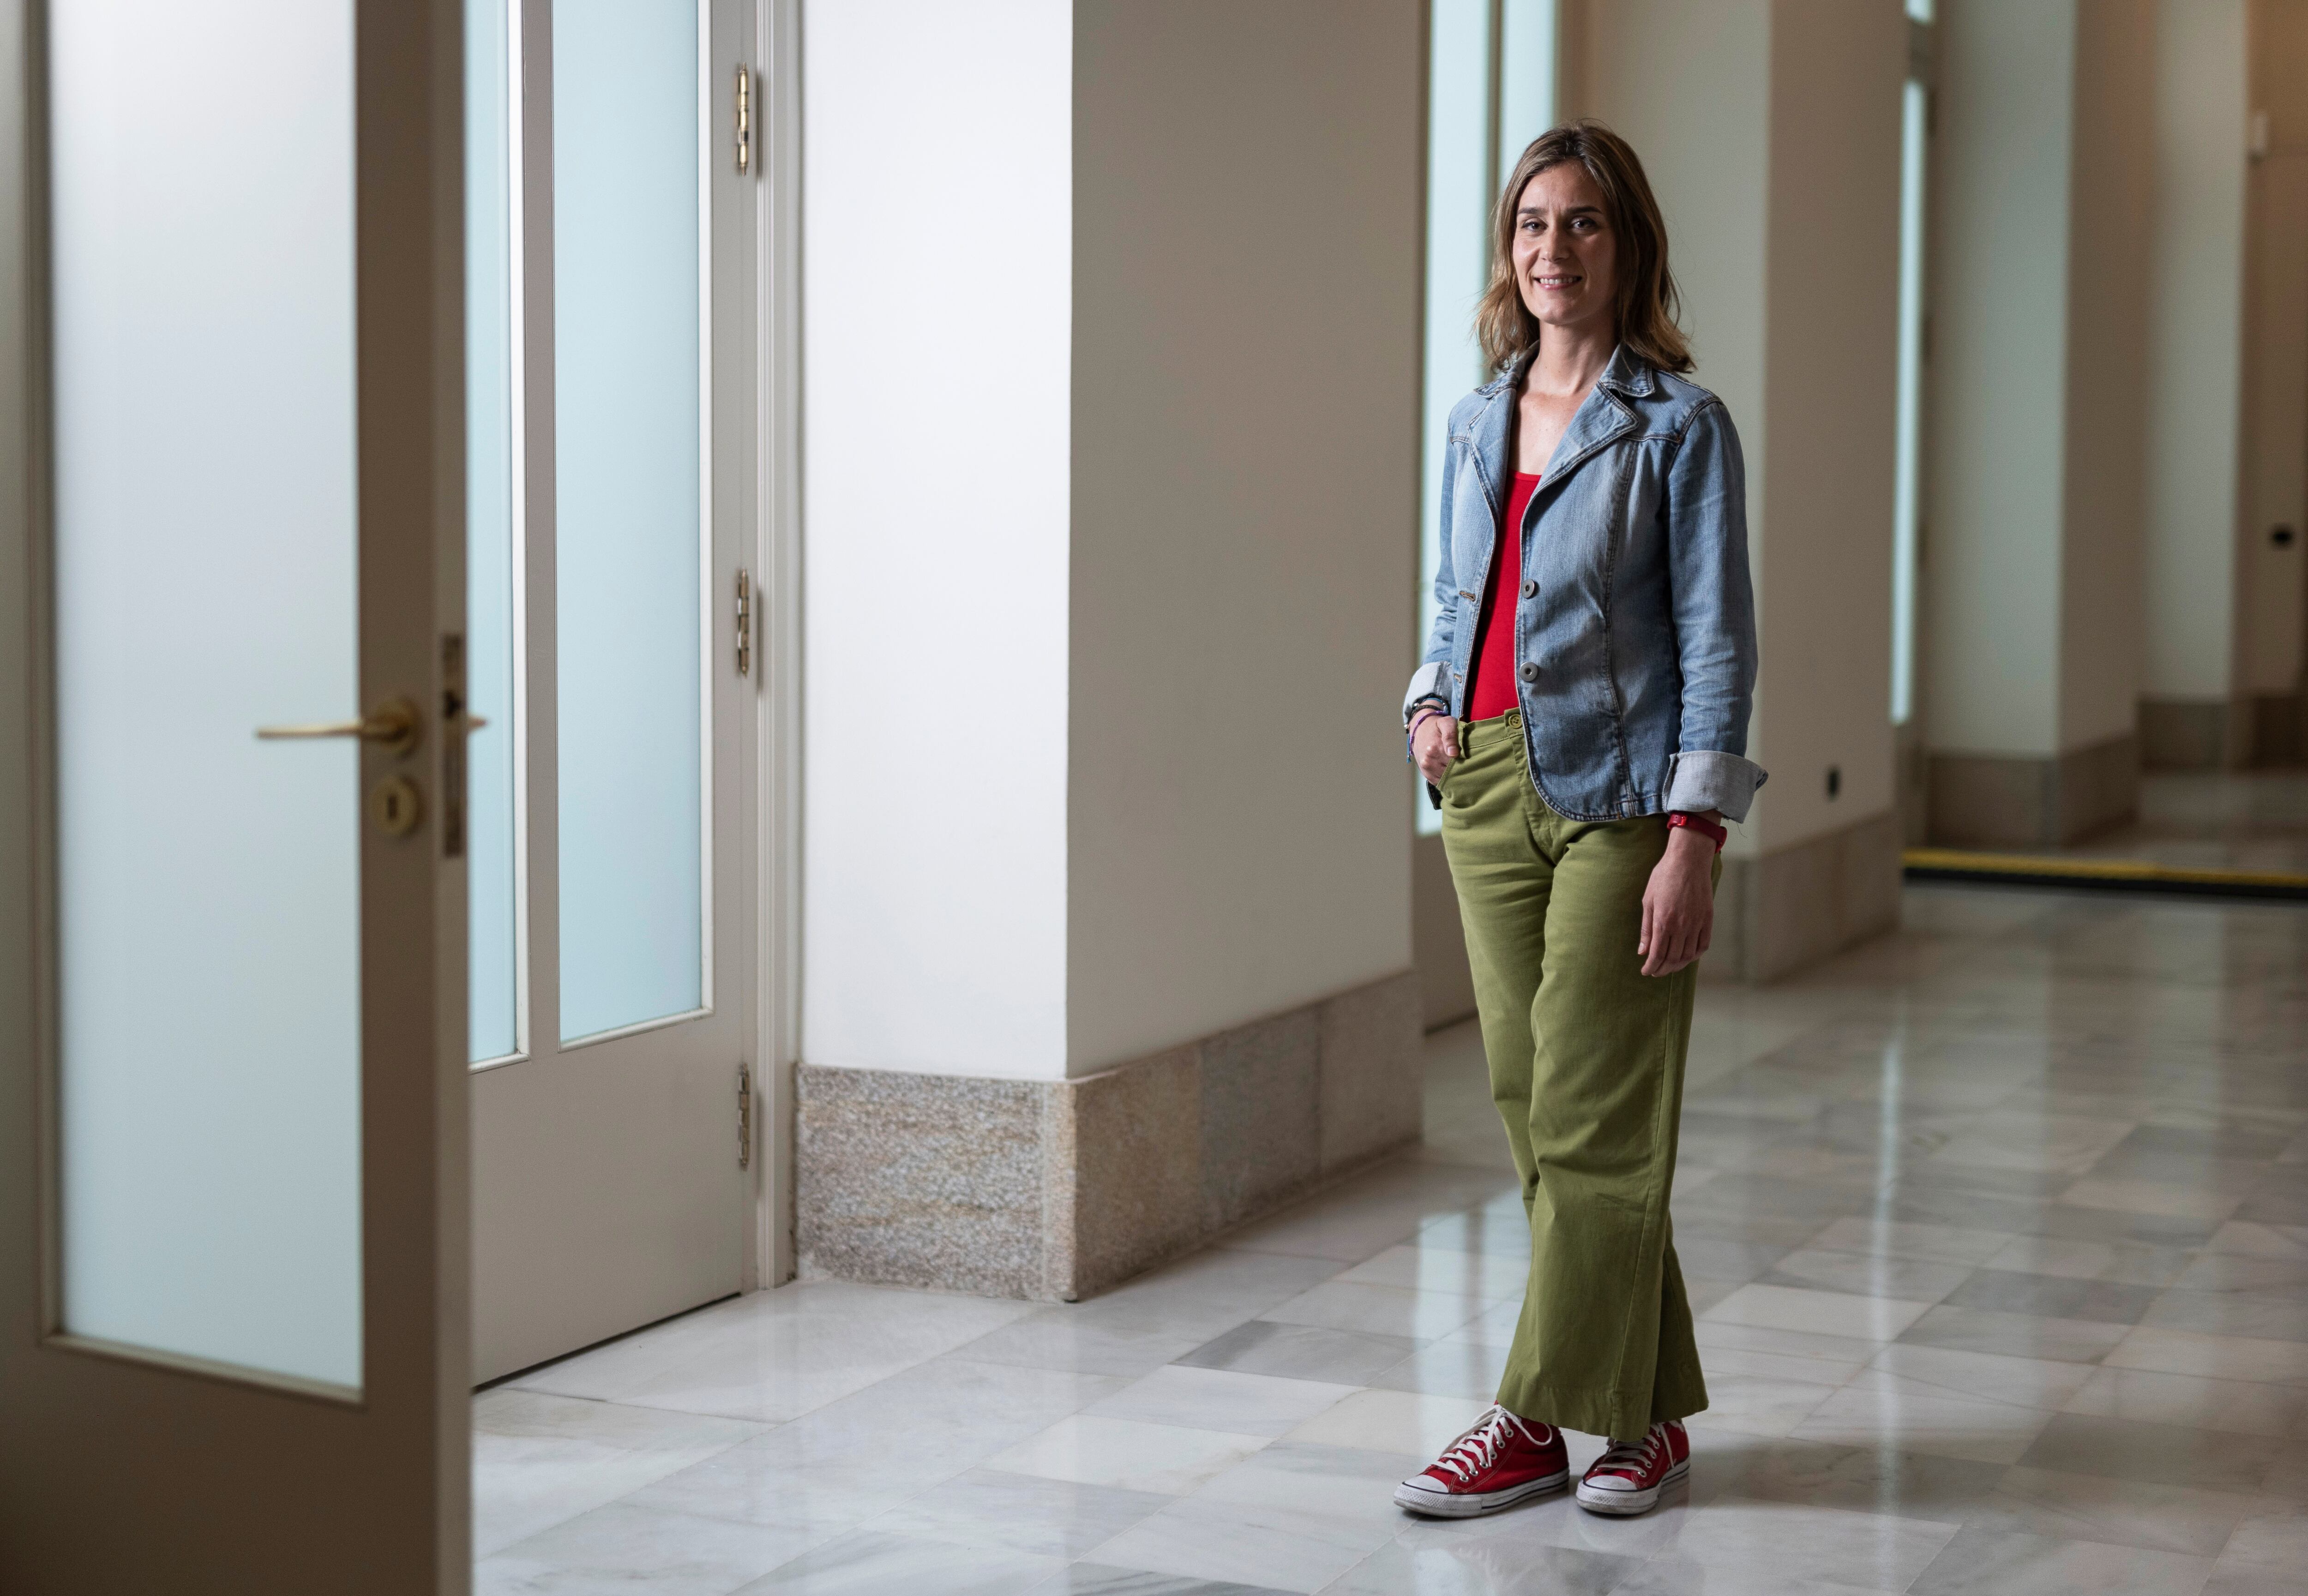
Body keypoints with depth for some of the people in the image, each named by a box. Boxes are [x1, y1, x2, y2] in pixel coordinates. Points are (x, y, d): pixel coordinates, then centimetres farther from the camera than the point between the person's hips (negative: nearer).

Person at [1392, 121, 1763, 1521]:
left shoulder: (1679, 426, -5)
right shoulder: (1476, 422, 12)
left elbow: (1717, 639, -9)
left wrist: (1694, 840, -15)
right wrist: (1429, 706, 3)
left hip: (1619, 798, -6)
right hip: (1489, 789, 6)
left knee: (1587, 1120, -3)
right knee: (1536, 1111, 8)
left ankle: (1542, 1418, 7)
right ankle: (1648, 1412, 20)